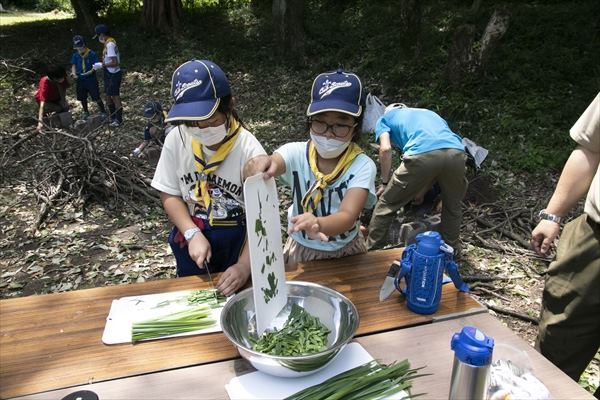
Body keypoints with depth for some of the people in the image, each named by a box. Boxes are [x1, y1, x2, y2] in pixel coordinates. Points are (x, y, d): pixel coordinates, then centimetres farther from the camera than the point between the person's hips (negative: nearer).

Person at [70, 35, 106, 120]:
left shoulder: (92, 54, -7)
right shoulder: (75, 55, 5)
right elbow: (73, 65, 6)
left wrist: (91, 71, -25)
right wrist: (74, 73, -14)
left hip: (91, 79, -5)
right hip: (80, 80, 5)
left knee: (96, 97, -6)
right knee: (82, 98, 13)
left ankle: (103, 112, 7)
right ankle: (86, 113, 30)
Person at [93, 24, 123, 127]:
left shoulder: (109, 45, -21)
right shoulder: (109, 42, 8)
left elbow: (114, 62, -26)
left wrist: (104, 65, -14)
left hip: (113, 74, -10)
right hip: (109, 73, 10)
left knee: (115, 96, -1)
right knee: (108, 95, 18)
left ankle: (118, 119, 8)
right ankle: (112, 117, 30)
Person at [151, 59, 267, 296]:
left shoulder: (249, 151, -23)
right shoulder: (176, 140, -12)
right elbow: (169, 194, -4)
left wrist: (244, 265, -30)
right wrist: (193, 234, -17)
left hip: (237, 240, -3)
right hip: (191, 236, 3)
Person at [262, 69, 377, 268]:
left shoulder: (362, 165, -22)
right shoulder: (296, 153, -17)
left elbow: (347, 216, -36)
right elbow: (269, 165, -38)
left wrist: (318, 223, -58)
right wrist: (259, 166, -63)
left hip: (346, 250, -1)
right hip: (302, 249, 1)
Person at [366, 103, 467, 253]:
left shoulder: (384, 118, 30)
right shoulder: (428, 112, 43)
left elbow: (386, 148, 9)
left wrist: (385, 182, 20)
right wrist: (422, 189, 46)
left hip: (422, 155, -4)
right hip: (456, 152, 5)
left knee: (386, 205, 14)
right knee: (453, 207, 30)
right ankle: (452, 251, 39)